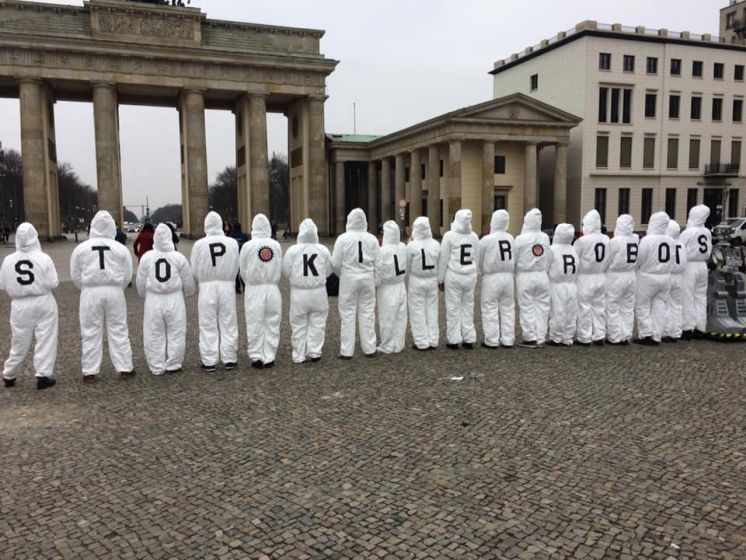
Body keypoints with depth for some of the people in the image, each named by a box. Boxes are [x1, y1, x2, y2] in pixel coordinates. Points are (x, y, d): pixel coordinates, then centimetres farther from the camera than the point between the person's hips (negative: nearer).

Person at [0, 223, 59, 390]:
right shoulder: (43, 258, -11)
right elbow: (52, 283, -10)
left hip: (20, 305, 3)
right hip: (43, 303, -2)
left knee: (20, 342, 15)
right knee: (46, 340, 5)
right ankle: (43, 375, 3)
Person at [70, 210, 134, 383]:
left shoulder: (81, 248, 0)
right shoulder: (120, 248, 0)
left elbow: (75, 275, 5)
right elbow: (128, 275, 4)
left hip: (90, 292, 0)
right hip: (114, 291, 0)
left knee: (91, 332, 7)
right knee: (118, 330, 8)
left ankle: (90, 372, 11)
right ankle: (125, 368, 12)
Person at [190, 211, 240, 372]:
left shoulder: (199, 244, -10)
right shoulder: (232, 243, -7)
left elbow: (194, 270, -3)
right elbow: (236, 267, -1)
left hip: (207, 287, -1)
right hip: (227, 287, 1)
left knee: (208, 325, 7)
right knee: (228, 324, 11)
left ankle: (209, 361, 12)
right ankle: (229, 359, 17)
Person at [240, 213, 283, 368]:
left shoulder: (248, 246, -7)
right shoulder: (276, 245, -1)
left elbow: (243, 270, 1)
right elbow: (280, 269, 2)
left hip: (254, 289, -2)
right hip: (272, 288, 2)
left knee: (255, 324, 6)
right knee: (271, 324, 8)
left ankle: (257, 356, 9)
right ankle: (269, 357, 11)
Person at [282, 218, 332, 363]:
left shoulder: (292, 250, -9)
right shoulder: (323, 250, -4)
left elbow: (286, 272, -3)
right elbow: (328, 271, 5)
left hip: (299, 292, -1)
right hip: (318, 292, 1)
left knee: (299, 324, 8)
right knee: (317, 322, 12)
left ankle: (299, 355, 13)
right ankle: (314, 351, 11)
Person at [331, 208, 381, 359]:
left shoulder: (343, 238, -8)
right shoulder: (372, 239, 0)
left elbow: (335, 263, -7)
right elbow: (378, 264, 2)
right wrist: (376, 281, 12)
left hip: (348, 280, -2)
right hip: (367, 279, 3)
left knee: (348, 314, 4)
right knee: (367, 314, 10)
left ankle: (347, 351, 8)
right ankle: (369, 349, 17)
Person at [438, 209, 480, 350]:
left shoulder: (449, 236, -9)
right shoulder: (474, 236, 2)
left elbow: (443, 259, -6)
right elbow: (476, 258, 9)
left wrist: (440, 279, 3)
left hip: (453, 276, -3)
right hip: (470, 276, 4)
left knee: (453, 309, 4)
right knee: (468, 308, 11)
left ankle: (454, 340, 8)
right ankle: (469, 339, 16)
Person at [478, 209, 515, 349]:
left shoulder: (486, 239, -13)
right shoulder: (511, 239, 1)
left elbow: (479, 260, -3)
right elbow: (514, 260, 6)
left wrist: (483, 272, 14)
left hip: (491, 278, -5)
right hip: (508, 277, 5)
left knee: (490, 309, 3)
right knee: (507, 308, 13)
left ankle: (492, 341, 5)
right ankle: (508, 340, 17)